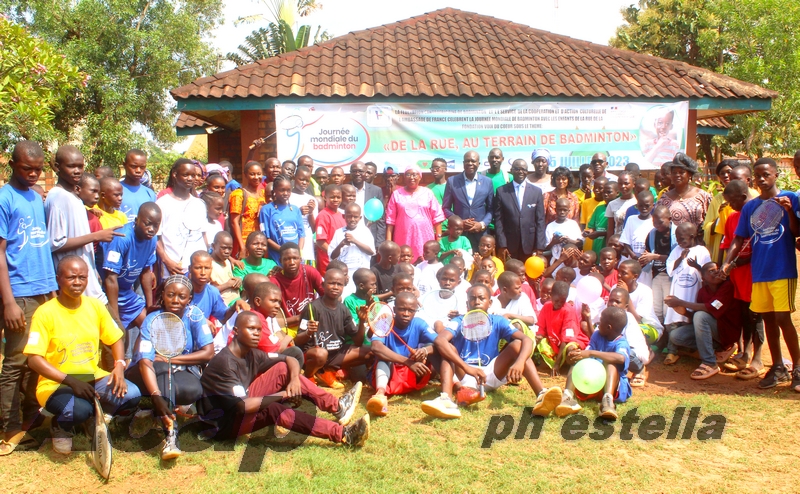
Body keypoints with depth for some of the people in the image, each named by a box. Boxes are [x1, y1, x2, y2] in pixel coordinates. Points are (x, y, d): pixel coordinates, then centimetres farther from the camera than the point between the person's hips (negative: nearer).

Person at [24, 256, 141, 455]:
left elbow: (115, 340, 9)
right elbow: (33, 359, -17)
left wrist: (119, 367, -11)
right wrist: (69, 380, -28)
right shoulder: (45, 312, -12)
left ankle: (95, 417, 10)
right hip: (55, 385, -4)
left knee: (131, 395, -22)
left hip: (94, 378, 4)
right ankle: (60, 426, 4)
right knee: (79, 409, -35)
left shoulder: (95, 306, 2)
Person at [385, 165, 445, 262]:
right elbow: (390, 219, 6)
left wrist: (439, 238, 2)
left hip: (424, 238, 0)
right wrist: (388, 241, 1)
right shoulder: (397, 193, 6)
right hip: (403, 239, 0)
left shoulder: (427, 193, 7)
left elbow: (437, 217, 7)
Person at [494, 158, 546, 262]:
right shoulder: (501, 191, 3)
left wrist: (539, 247, -1)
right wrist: (502, 245, -6)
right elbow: (498, 220, 1)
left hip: (529, 245, 1)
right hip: (509, 244, -1)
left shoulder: (537, 191, 7)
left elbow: (540, 220, 5)